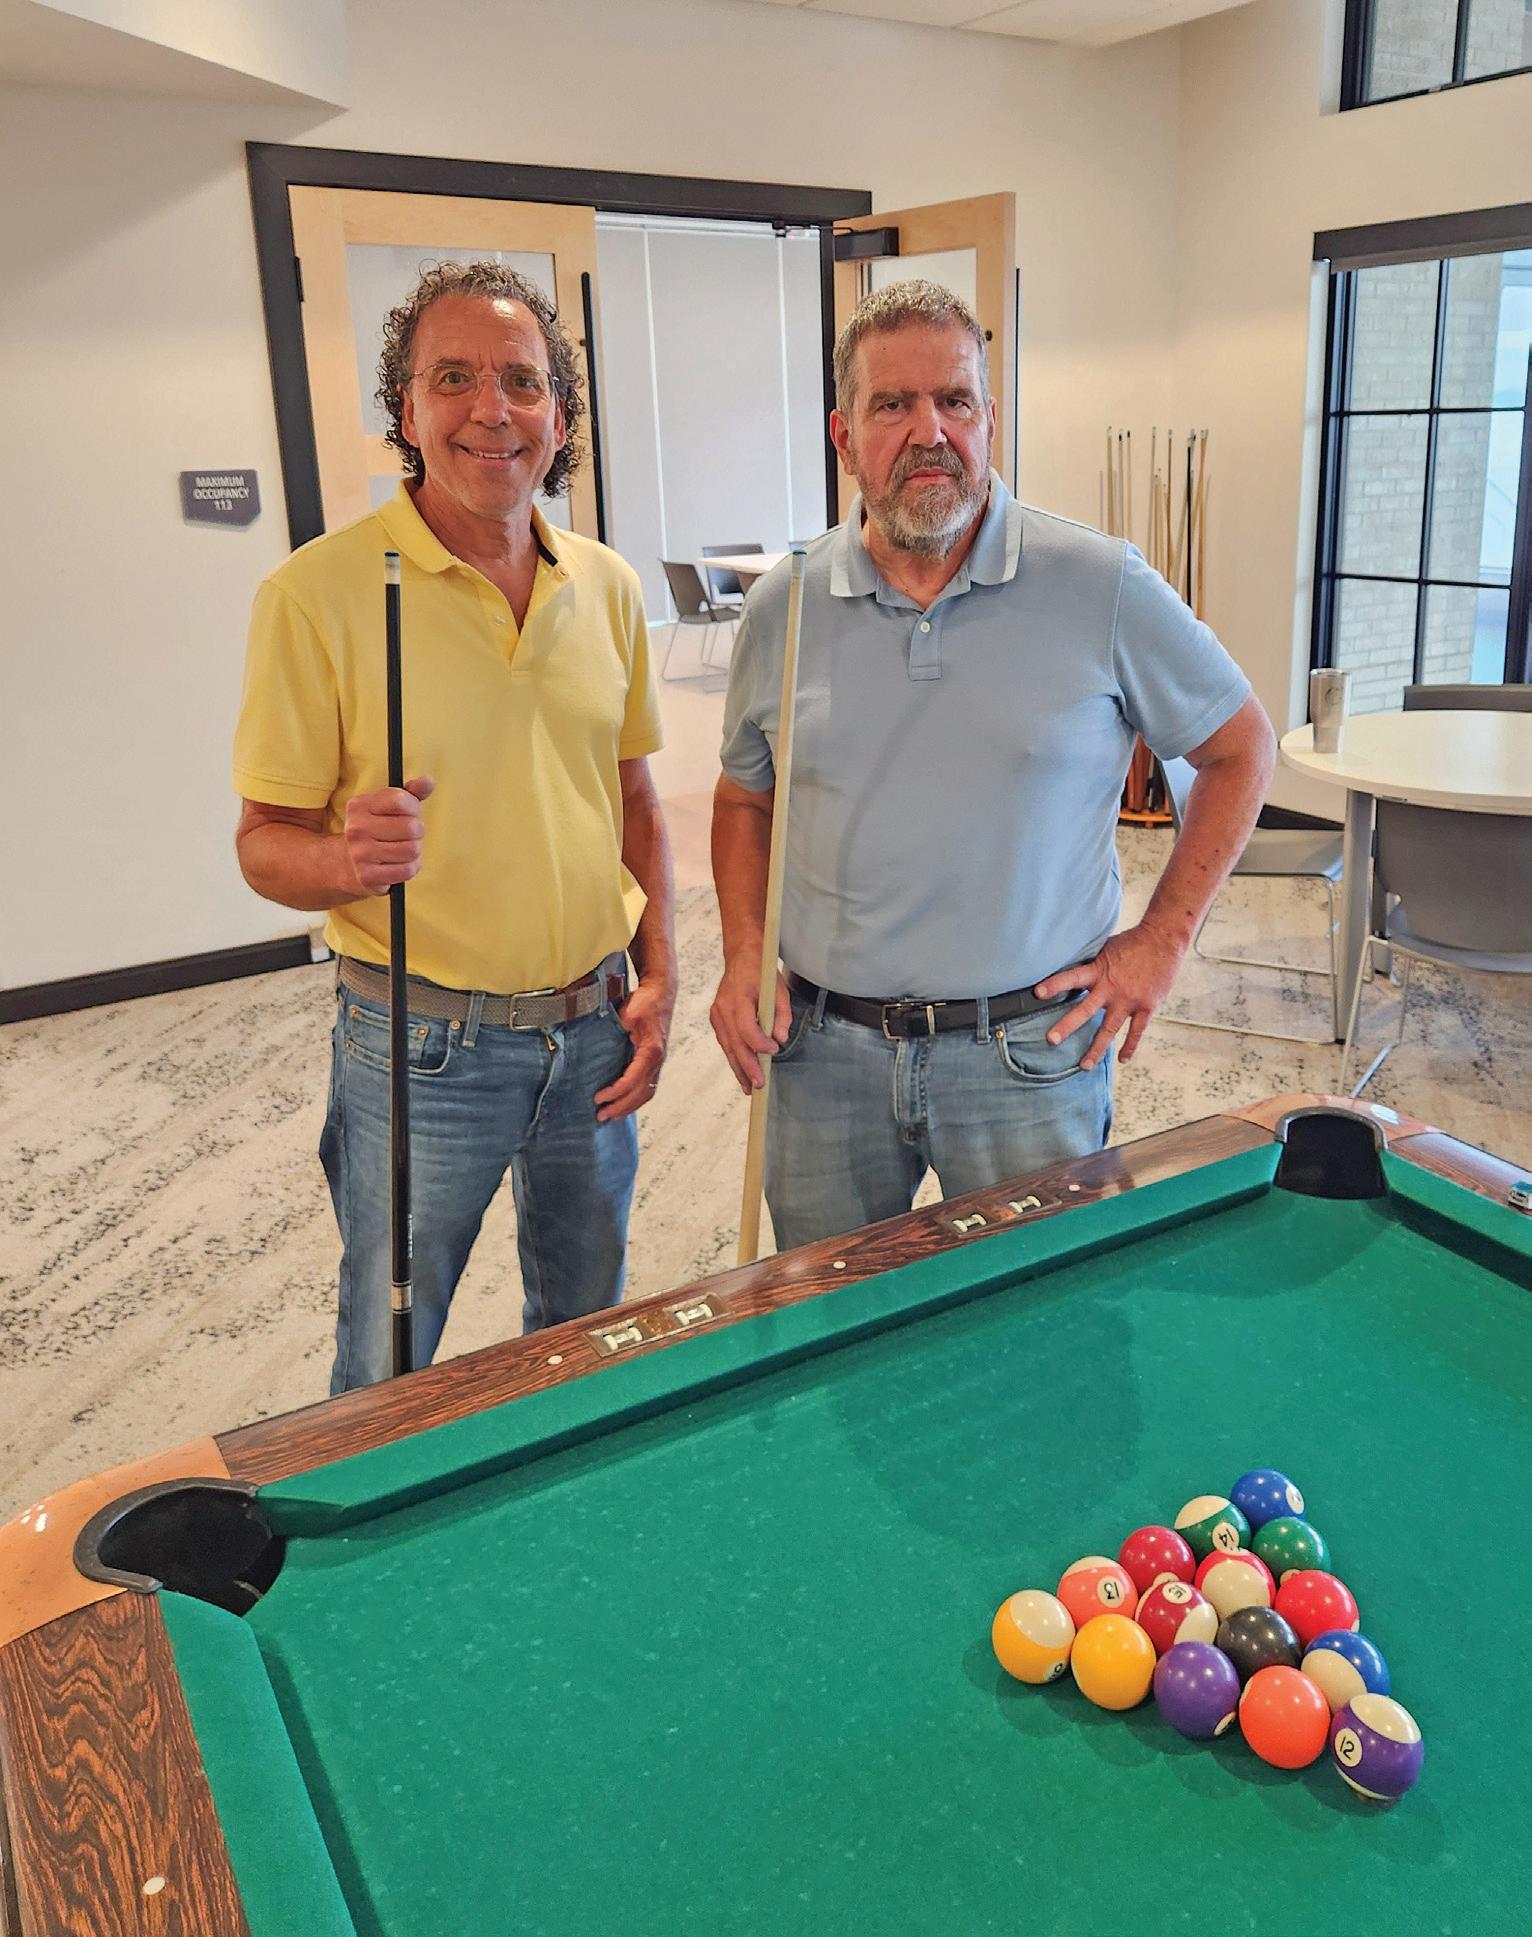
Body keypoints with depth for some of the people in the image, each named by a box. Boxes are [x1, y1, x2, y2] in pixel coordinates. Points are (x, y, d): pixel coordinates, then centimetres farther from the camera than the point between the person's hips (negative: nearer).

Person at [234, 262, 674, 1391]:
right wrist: (347, 859, -31)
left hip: (594, 1031, 5)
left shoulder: (609, 588, 3)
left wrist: (658, 979, 3)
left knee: (589, 1336, 23)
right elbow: (266, 842, -9)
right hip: (423, 1045, -4)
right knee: (387, 1377, 12)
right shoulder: (320, 590, -13)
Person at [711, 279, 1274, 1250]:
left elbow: (1241, 749, 4)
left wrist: (1162, 938, -2)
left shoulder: (1104, 587, -7)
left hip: (1032, 1052, -2)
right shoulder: (783, 607, 1)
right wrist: (745, 958, -1)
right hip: (823, 1054, 3)